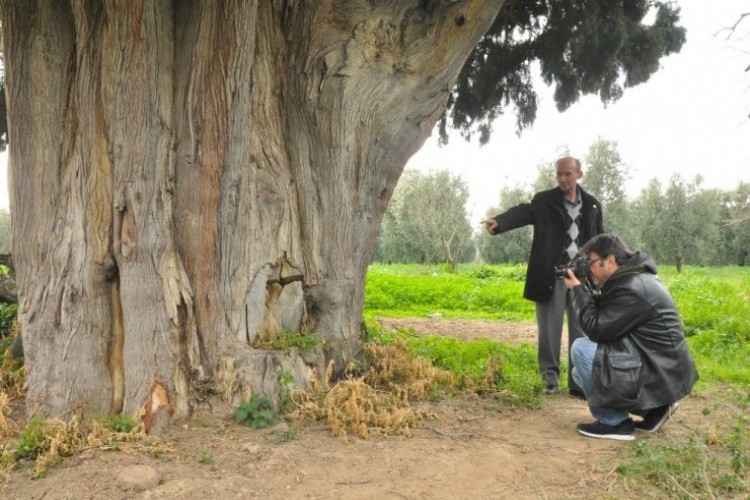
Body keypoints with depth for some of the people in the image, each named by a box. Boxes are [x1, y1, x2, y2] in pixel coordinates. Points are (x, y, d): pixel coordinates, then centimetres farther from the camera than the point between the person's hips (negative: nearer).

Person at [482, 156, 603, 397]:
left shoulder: (592, 206, 10)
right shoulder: (544, 201, 0)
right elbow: (522, 212, -19)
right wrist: (499, 222, -39)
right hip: (552, 276, -3)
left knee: (581, 332, 7)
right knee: (549, 331, 2)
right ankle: (550, 379, 15)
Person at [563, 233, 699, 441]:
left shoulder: (632, 288, -24)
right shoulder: (632, 278, 9)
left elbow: (597, 330, -21)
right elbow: (602, 315, 13)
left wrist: (578, 290, -13)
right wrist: (584, 288, 1)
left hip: (660, 376, -11)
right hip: (659, 367, 11)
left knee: (581, 348, -17)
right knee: (580, 372, 17)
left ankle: (614, 423, -6)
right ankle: (654, 408, 13)